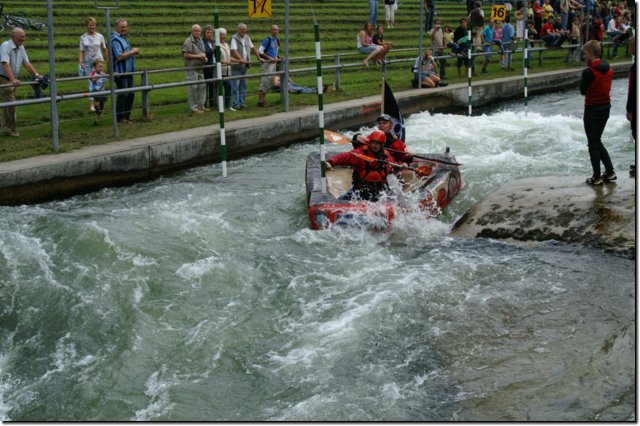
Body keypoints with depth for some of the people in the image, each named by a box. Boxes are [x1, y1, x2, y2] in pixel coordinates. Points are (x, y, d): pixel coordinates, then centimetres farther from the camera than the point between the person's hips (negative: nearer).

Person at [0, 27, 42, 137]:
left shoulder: (21, 48, 5)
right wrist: (13, 80, -42)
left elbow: (27, 63, 12)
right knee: (11, 103, -12)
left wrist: (36, 75, 4)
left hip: (13, 80, 8)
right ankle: (12, 129, -6)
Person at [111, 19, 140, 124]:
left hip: (128, 72, 9)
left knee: (131, 95, 12)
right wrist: (132, 52, -14)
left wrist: (134, 53, 6)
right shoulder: (115, 39, -14)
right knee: (122, 95, -5)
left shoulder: (123, 38, 16)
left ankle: (127, 116, 21)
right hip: (121, 73, -9)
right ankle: (120, 118, 2)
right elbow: (120, 56, -23)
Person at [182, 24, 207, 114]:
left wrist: (204, 57, 5)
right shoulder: (188, 41, -11)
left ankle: (201, 106, 21)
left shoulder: (200, 41, 16)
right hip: (192, 68, -8)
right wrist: (198, 56, -17)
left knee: (202, 87, 11)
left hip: (200, 68, 8)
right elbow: (185, 54, -17)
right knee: (193, 88, -5)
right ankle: (193, 107, 0)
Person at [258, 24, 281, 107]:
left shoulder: (276, 39, 11)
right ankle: (260, 100, -7)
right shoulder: (267, 39, -14)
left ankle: (263, 99, 17)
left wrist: (276, 57, 10)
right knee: (265, 80, -11)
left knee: (271, 81, 10)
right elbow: (260, 51, -17)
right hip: (267, 62, -9)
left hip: (273, 62, 9)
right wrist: (269, 58, -18)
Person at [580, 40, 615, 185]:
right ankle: (610, 171, 17)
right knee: (597, 141, 20)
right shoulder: (608, 69, 3)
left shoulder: (589, 72, -21)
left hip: (592, 109, -7)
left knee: (593, 144, 2)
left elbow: (583, 91, -12)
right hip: (606, 107, 8)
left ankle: (597, 177, 6)